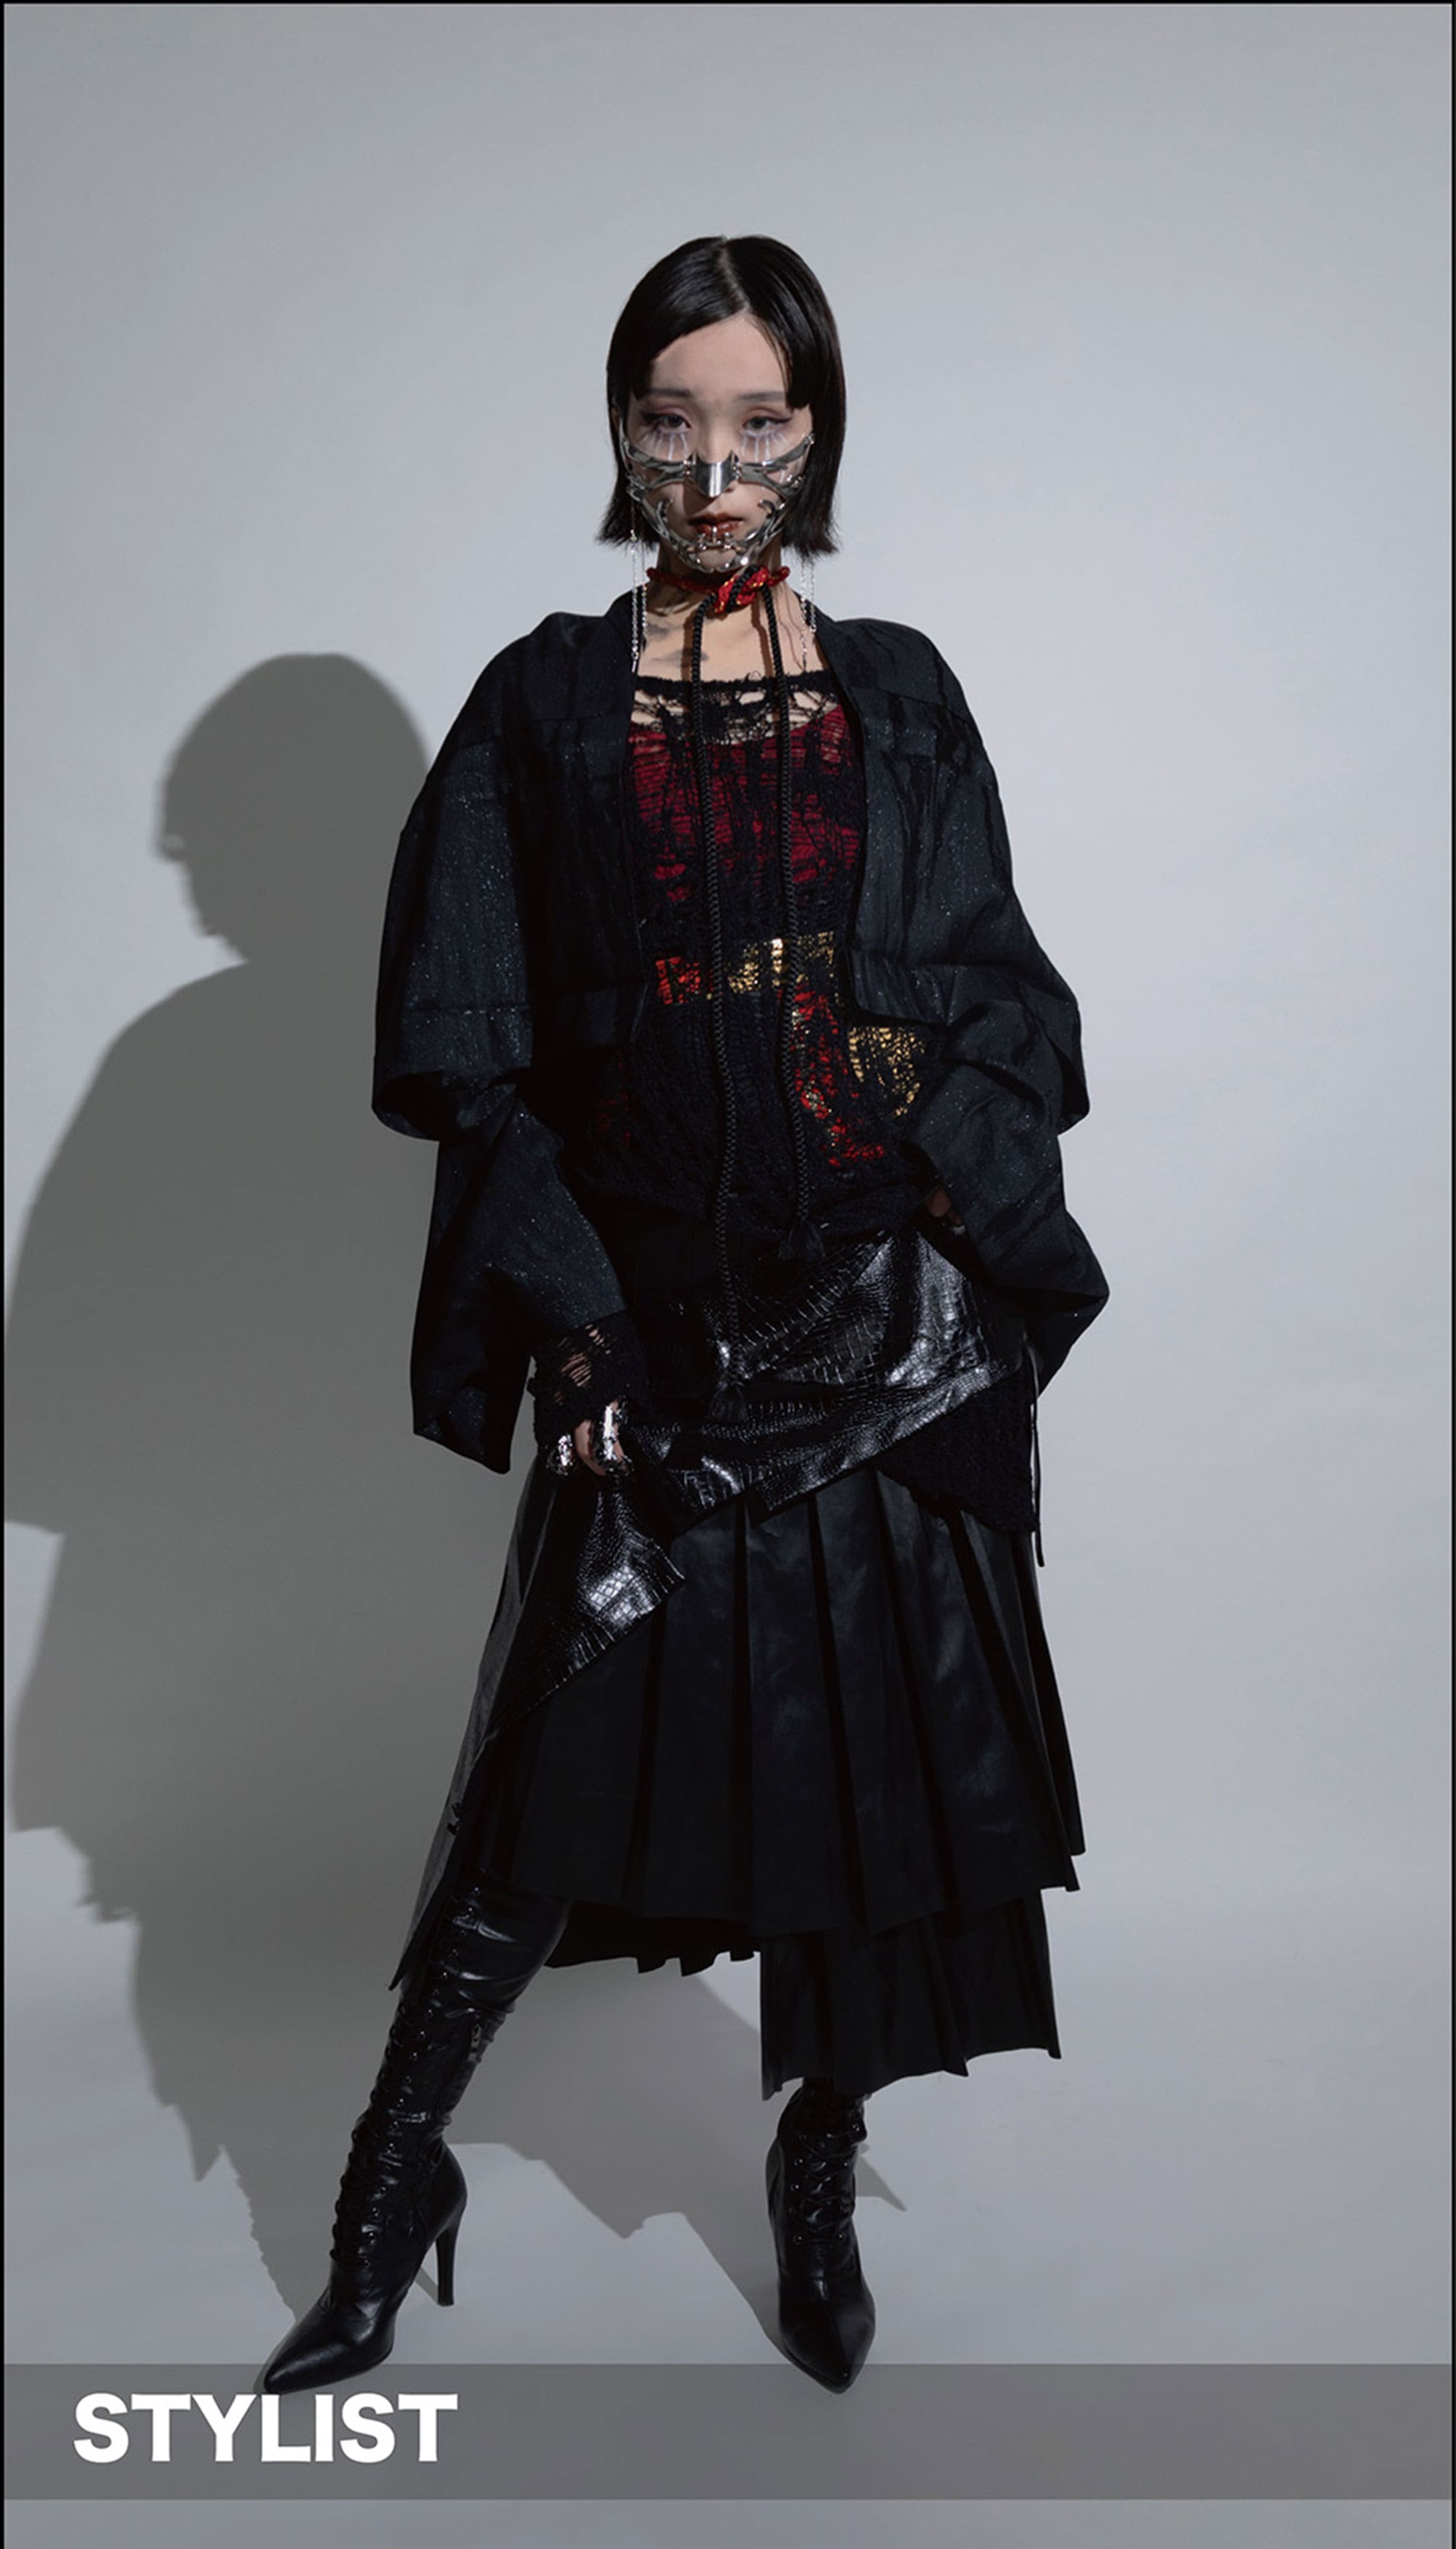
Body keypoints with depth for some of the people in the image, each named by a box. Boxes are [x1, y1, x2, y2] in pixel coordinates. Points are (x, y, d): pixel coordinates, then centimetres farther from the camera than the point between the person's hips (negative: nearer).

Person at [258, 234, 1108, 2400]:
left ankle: (821, 2166, 28)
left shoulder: (898, 700, 9)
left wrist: (992, 1274, -5)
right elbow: (462, 1043, 1)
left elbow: (997, 1008, 7)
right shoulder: (545, 708, 5)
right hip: (658, 1331, -1)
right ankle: (398, 2176, 21)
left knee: (878, 1739, 6)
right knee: (574, 1747, 3)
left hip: (888, 1327, 1)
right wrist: (563, 1309, -7)